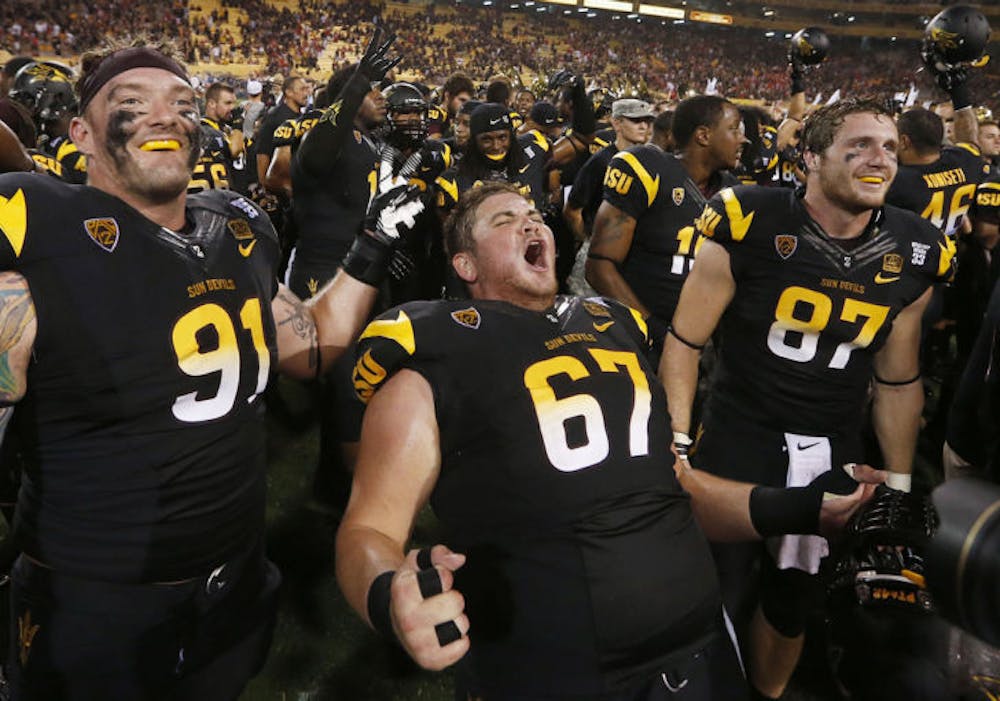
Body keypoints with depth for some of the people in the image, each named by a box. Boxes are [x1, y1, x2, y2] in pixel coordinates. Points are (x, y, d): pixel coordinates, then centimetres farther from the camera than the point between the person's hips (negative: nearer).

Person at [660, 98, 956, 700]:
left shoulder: (915, 254, -1)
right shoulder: (752, 224, -14)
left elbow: (898, 380, 9)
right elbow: (686, 341, -8)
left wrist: (900, 482, 10)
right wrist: (676, 443, -13)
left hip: (836, 453, 4)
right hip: (739, 438, -3)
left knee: (795, 600, 18)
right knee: (718, 599, 7)